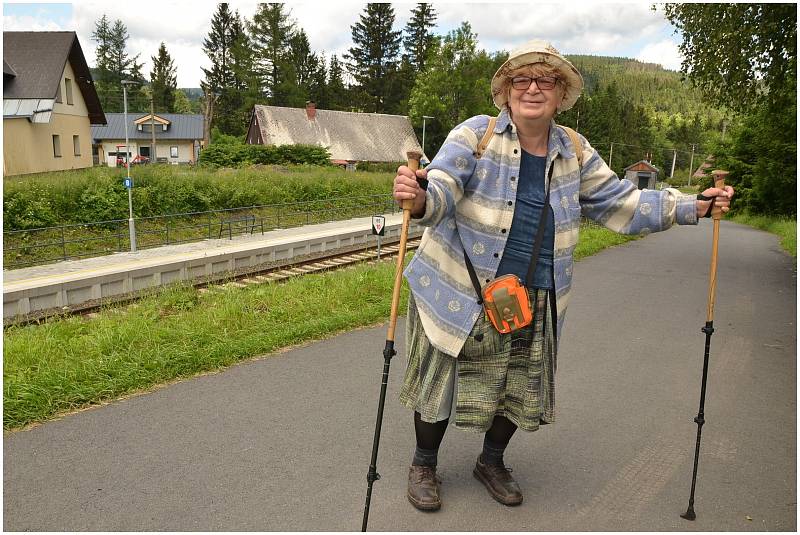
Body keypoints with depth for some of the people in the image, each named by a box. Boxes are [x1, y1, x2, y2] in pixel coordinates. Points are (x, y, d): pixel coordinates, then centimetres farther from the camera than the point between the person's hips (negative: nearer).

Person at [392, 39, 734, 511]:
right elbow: (441, 190, -23)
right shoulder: (476, 135, -10)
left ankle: (493, 462, 44)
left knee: (520, 388, 17)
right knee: (444, 383, 9)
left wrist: (692, 206, 2)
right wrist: (419, 199, -47)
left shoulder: (574, 153, 4)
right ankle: (424, 464, 35)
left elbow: (621, 203, 10)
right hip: (460, 296, -4)